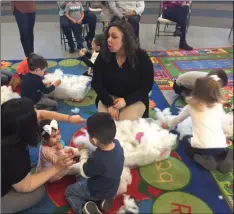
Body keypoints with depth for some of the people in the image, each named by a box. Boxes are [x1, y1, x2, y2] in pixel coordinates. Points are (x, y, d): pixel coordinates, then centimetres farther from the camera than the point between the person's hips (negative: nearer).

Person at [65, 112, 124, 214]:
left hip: (96, 191, -6)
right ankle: (104, 199, 14)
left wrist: (83, 151, -9)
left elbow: (84, 173, -18)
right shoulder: (116, 144, -23)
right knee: (81, 181, 32)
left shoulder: (97, 160, -42)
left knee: (69, 191, 18)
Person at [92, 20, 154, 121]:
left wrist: (126, 100, -23)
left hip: (134, 100, -1)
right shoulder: (103, 56, -10)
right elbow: (96, 83, -7)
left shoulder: (142, 57, -15)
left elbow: (147, 86, -10)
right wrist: (109, 103, -20)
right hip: (108, 97, 2)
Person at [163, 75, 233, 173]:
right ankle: (224, 158, 6)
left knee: (187, 140, 30)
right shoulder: (219, 106, 10)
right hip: (221, 147, 3)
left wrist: (168, 125, 41)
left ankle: (204, 159, 5)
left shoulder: (191, 106, 6)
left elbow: (178, 119, 22)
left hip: (201, 147, -3)